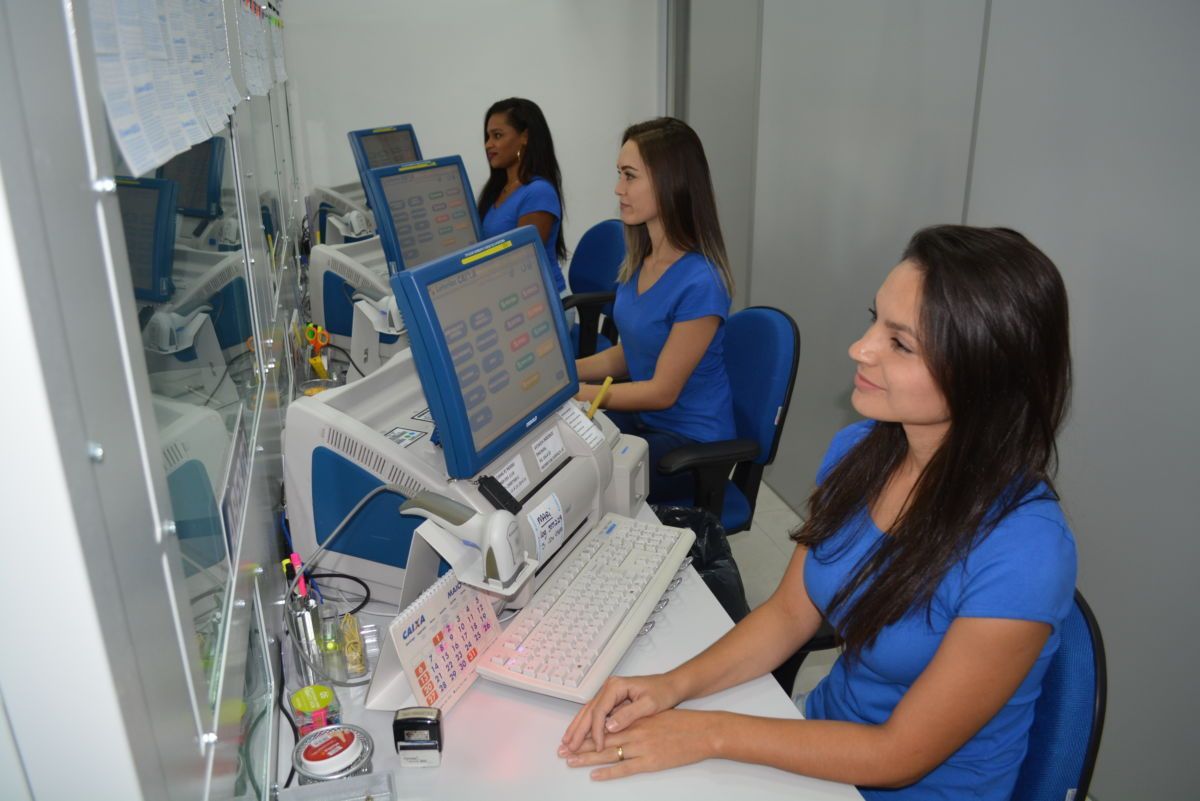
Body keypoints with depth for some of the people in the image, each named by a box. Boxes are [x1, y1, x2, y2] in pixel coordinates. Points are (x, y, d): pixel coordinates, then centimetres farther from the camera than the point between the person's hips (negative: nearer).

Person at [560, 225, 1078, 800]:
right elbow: (790, 612, -1)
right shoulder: (860, 451, -10)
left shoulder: (1023, 552, -30)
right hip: (830, 727, 5)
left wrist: (708, 733, -21)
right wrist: (676, 684, -15)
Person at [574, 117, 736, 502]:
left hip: (691, 441, -7)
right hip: (643, 419, 7)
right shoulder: (640, 261, 2)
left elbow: (662, 391, -18)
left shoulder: (699, 282, -24)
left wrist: (573, 392, -17)